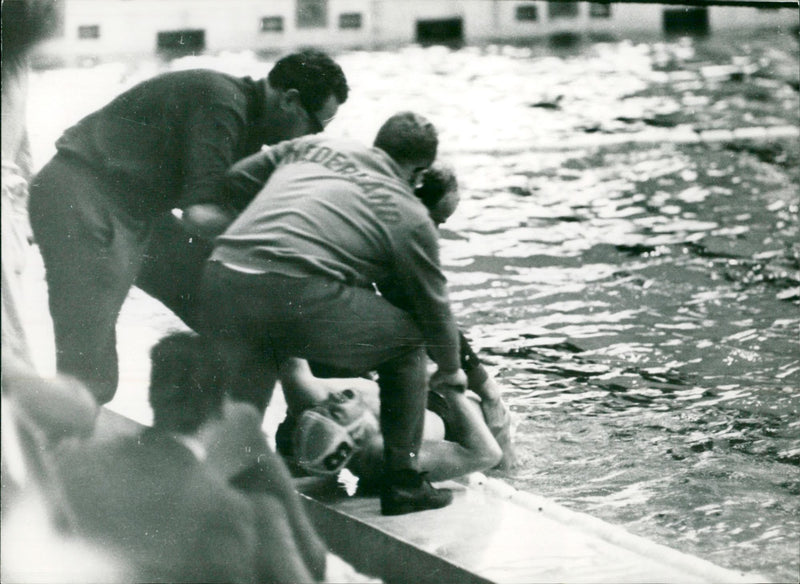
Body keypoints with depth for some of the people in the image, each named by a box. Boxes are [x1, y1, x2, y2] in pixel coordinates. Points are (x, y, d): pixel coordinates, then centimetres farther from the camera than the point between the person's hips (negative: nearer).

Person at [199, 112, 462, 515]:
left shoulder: (310, 146, 27)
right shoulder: (409, 217, 17)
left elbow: (233, 181, 33)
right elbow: (434, 306, 26)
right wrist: (450, 370, 44)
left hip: (219, 280, 4)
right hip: (299, 295, -4)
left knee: (241, 409, 25)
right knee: (406, 343, 19)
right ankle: (402, 485, 23)